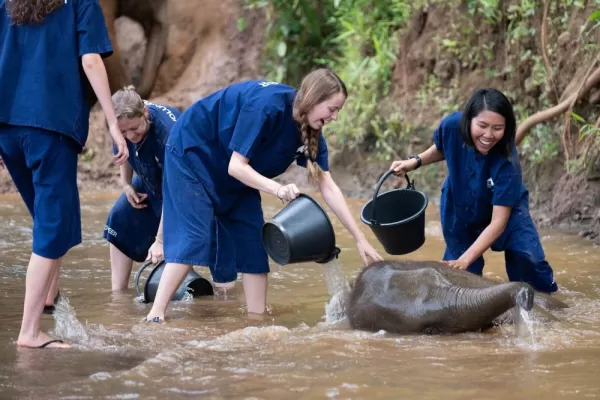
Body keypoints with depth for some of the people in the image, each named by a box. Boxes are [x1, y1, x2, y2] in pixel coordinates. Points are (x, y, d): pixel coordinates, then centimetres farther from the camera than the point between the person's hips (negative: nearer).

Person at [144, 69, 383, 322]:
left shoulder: (310, 131, -9)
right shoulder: (267, 105, -33)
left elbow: (328, 187, -7)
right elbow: (236, 166, -31)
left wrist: (359, 238, -11)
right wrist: (277, 189, -45)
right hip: (192, 151, -8)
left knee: (252, 241, -1)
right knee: (194, 237, -18)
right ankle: (155, 315, -18)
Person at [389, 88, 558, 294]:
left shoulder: (507, 161, -40)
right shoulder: (452, 126, -31)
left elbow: (498, 222, -38)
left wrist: (464, 260, -45)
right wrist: (415, 161, -19)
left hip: (505, 208, -2)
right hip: (459, 207, 3)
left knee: (528, 258, -19)